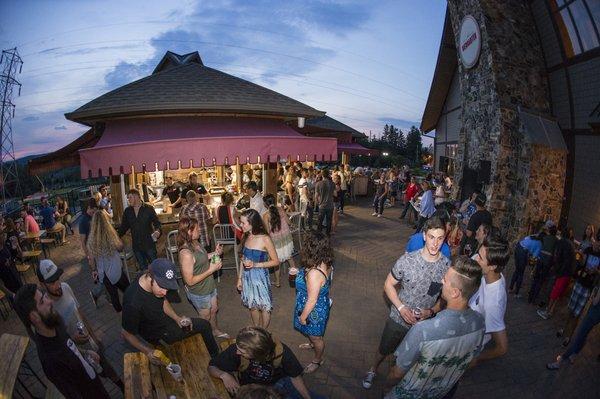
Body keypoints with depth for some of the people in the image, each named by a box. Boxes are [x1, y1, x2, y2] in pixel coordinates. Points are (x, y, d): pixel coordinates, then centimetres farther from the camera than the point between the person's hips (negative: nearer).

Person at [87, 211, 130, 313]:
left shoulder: (91, 239, -13)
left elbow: (91, 258, -5)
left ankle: (118, 309, 37)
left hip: (102, 271, 3)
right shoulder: (111, 234, -21)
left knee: (112, 291, 21)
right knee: (126, 289, 18)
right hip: (115, 269, -3)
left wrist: (93, 270, 10)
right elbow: (120, 247, -5)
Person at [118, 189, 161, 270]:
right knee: (143, 269, 13)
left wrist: (157, 231, -24)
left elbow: (157, 222, -4)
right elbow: (123, 227, 13)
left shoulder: (148, 209, -5)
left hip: (149, 244, -4)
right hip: (136, 245, 4)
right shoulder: (127, 211, 7)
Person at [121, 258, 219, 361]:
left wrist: (177, 318, -8)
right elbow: (126, 333, -22)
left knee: (205, 325, 15)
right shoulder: (133, 303, -39)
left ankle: (215, 356, 41)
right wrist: (148, 351, -23)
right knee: (204, 325, 3)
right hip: (160, 334, -6)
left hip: (165, 319, 6)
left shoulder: (160, 281, -19)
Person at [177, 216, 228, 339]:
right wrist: (211, 270, -28)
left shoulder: (195, 243, -8)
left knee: (214, 310, 29)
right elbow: (190, 281, -30)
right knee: (206, 317, 19)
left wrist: (215, 253, -4)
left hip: (209, 286, 8)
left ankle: (216, 331, 55)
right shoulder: (186, 253, -35)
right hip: (199, 292, -8)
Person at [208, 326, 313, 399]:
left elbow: (295, 377, -14)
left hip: (279, 381, 0)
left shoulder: (282, 352, -30)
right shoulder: (235, 350, -31)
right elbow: (212, 367, -17)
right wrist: (224, 375, -37)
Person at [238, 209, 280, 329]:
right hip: (247, 277, 5)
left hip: (260, 277, -5)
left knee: (264, 307, 12)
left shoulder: (265, 239, -20)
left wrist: (255, 264, -23)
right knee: (252, 306, 20)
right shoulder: (246, 237, -2)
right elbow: (243, 259, 8)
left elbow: (275, 261, -15)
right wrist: (240, 278, 9)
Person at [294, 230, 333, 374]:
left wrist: (303, 317, -14)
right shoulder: (325, 263, -15)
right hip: (322, 305, 8)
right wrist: (298, 273, 2)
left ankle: (317, 360, 48)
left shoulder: (314, 273, -42)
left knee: (316, 336, 21)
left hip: (314, 311, -8)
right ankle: (312, 344, 65)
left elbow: (312, 300, -29)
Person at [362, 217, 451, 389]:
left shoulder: (448, 267, -18)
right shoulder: (407, 260, -22)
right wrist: (401, 307, -21)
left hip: (425, 323, 1)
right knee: (384, 350, 23)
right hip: (398, 318, -1)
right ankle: (373, 370, 53)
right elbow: (388, 285, -10)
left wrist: (431, 311, -19)